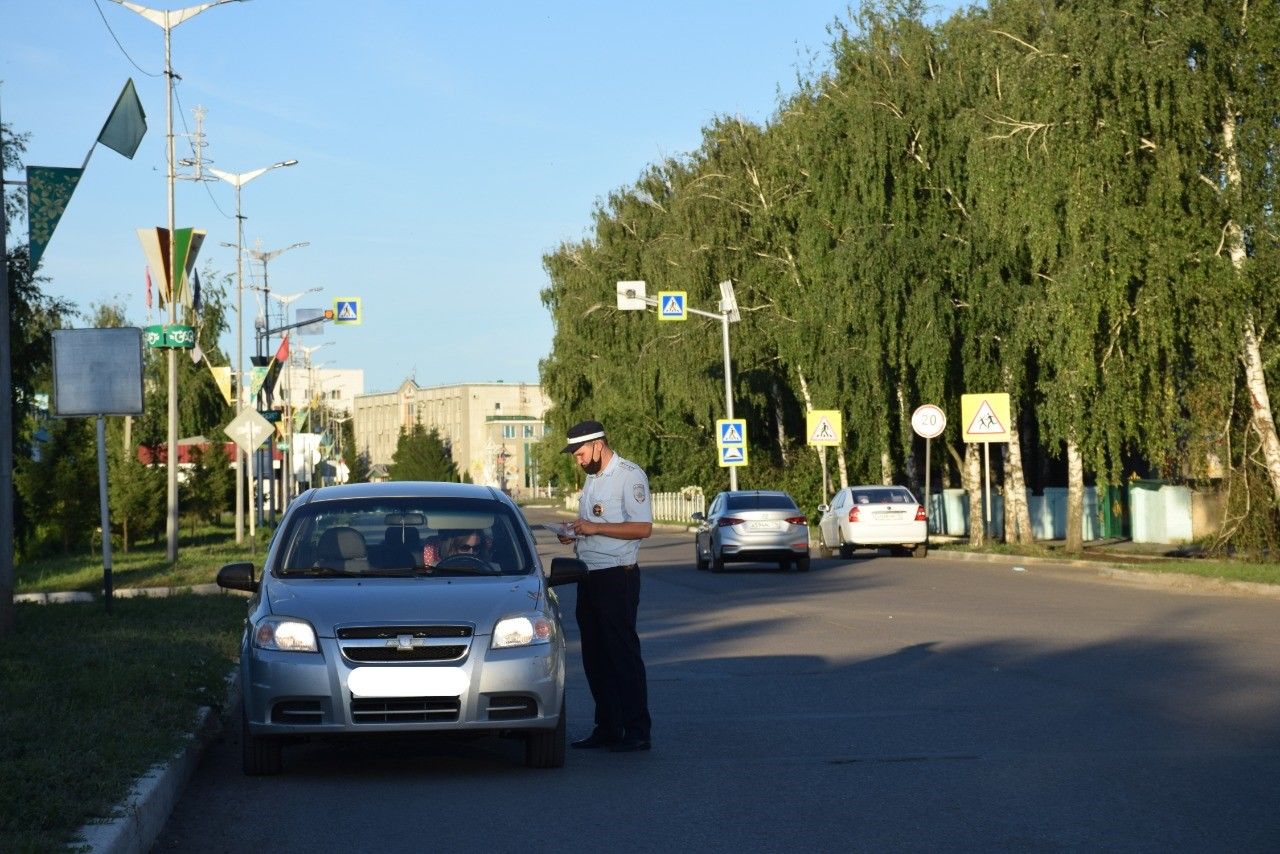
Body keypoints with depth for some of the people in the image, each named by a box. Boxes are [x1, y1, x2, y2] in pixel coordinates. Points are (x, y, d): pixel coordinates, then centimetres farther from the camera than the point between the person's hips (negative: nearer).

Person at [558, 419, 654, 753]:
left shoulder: (629, 475, -10)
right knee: (595, 656, 11)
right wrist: (575, 534, 6)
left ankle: (637, 732, -3)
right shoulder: (592, 478, 18)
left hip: (617, 577, -9)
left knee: (623, 654, -7)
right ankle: (607, 728, 18)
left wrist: (594, 528, -20)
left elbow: (643, 527, -18)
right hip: (589, 576, 9)